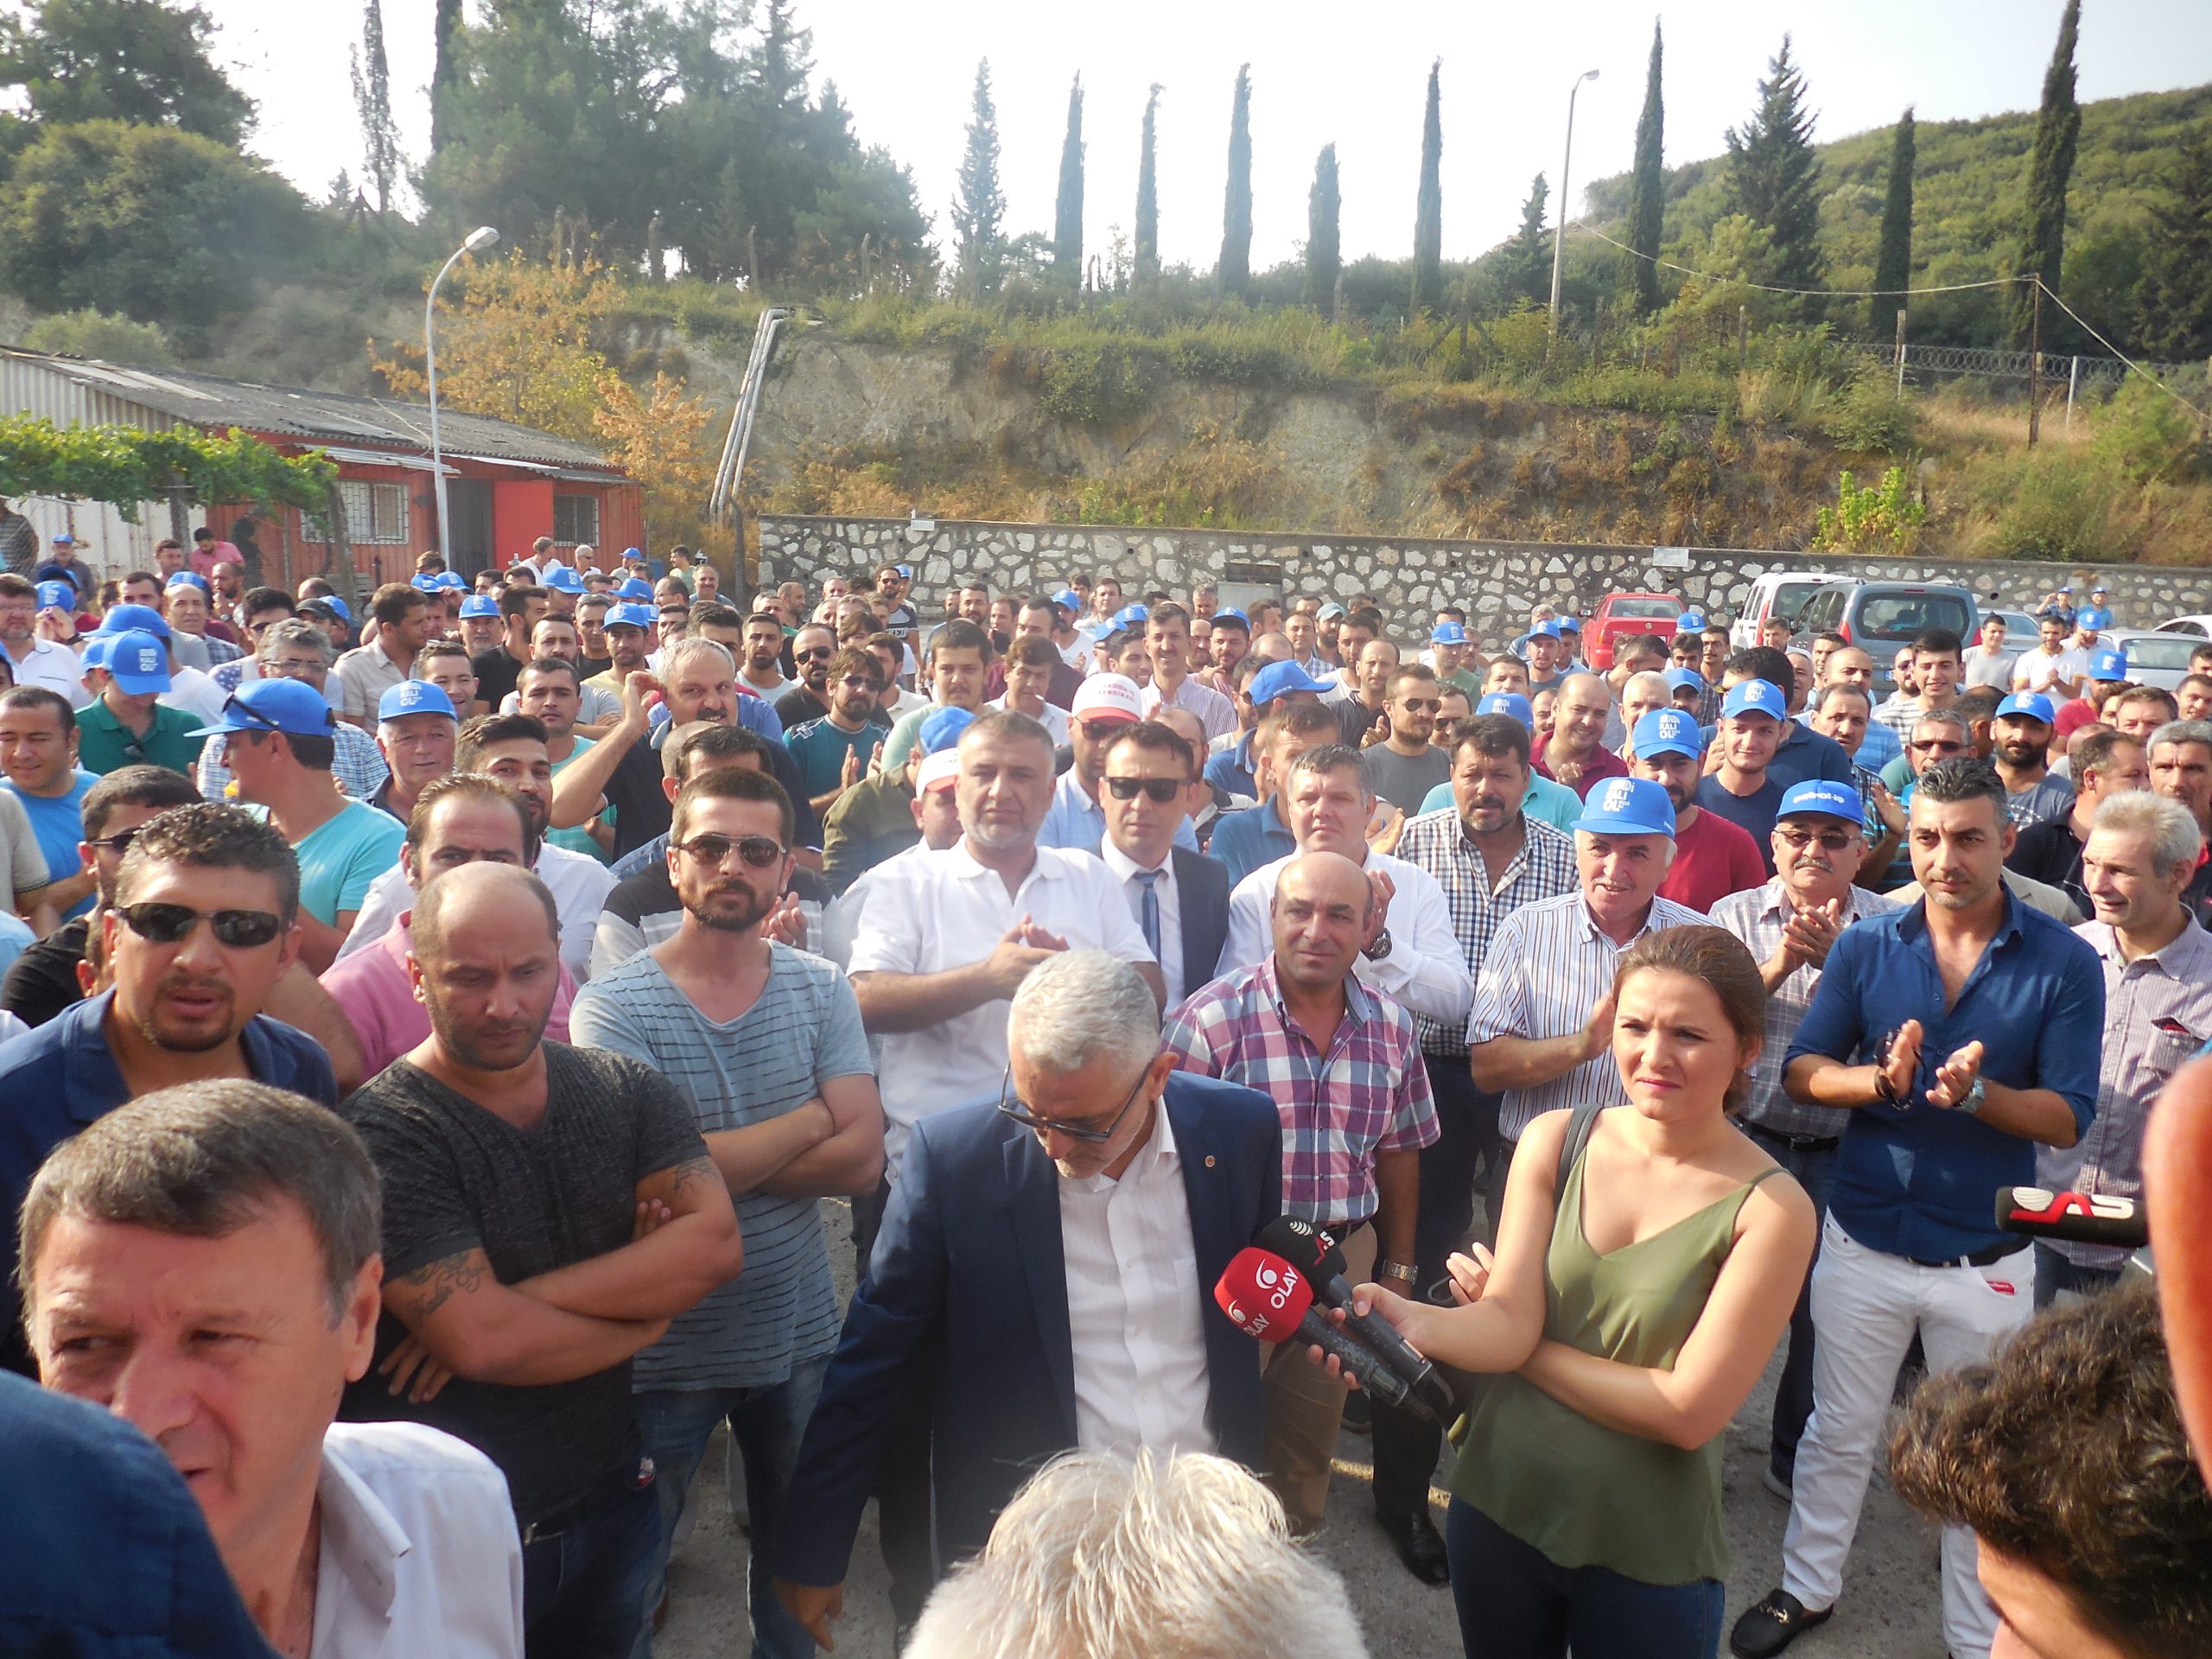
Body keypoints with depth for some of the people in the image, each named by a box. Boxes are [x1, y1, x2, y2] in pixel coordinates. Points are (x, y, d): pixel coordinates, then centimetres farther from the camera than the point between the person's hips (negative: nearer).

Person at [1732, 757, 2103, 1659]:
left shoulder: (2064, 963, -8)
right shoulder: (1865, 945, -4)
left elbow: (2066, 1118, -10)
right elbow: (1801, 1072, -5)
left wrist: (1974, 1092, -28)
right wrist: (1882, 1080, -23)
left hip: (1986, 1260, -1)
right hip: (1863, 1239, 1)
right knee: (1838, 1432, 17)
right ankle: (1808, 1587, 37)